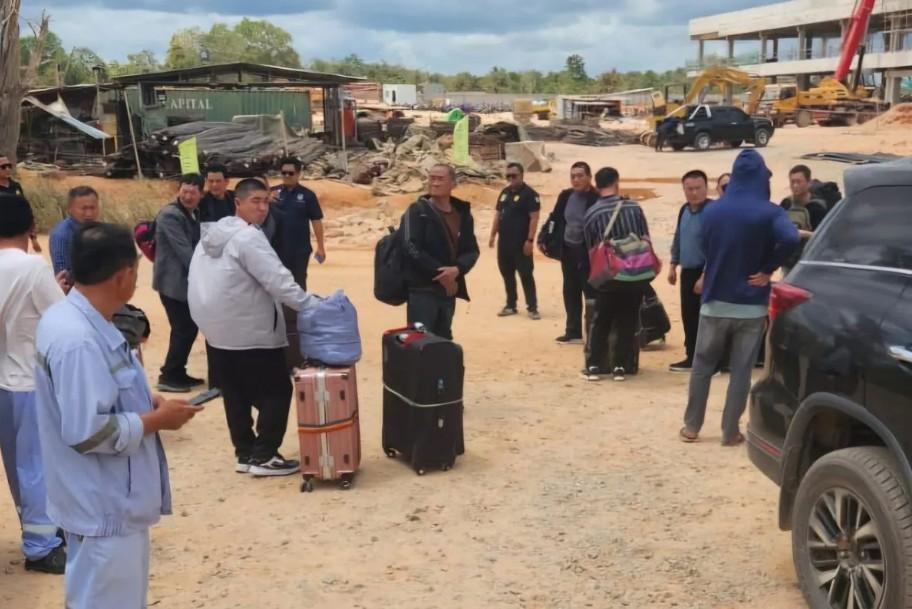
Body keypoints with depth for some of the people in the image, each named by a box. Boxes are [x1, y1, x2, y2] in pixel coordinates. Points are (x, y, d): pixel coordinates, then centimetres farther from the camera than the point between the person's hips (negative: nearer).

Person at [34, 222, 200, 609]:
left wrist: (143, 401, 4)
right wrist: (156, 419, -17)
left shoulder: (70, 317, 4)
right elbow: (87, 432, -29)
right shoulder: (78, 340, -28)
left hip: (109, 500, 10)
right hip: (105, 508, -10)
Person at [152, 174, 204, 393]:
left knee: (189, 327, 11)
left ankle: (177, 373, 22)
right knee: (183, 329, -6)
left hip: (187, 280, 9)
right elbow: (184, 250, -22)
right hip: (173, 282, -9)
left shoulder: (194, 213, 13)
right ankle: (168, 376, 3)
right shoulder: (170, 215, -16)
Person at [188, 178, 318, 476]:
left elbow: (206, 282, 14)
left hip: (220, 330, 9)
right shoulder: (249, 237, -18)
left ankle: (245, 453, 20)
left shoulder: (213, 234, 11)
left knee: (236, 395, 14)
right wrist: (315, 306, -20)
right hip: (251, 332, -9)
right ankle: (263, 456, 1)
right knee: (276, 390, 0)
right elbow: (278, 281, -23)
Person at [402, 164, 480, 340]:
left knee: (443, 341, 14)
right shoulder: (417, 211, -5)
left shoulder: (463, 214, 10)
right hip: (422, 289, -5)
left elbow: (472, 250, 7)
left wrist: (457, 269, -14)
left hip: (449, 290, 5)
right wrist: (440, 274, -15)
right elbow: (413, 250, -15)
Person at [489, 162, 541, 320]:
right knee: (507, 274, 12)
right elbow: (498, 214, 19)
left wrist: (530, 240, -20)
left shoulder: (529, 194, -9)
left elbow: (534, 218, -15)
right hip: (504, 241, 7)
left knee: (526, 275, -4)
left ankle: (532, 307, 1)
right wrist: (493, 235, 14)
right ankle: (510, 305, 22)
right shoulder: (504, 192, 14)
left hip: (521, 242, -7)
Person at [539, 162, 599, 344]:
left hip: (588, 253, -7)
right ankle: (573, 332, 25)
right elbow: (555, 218, 12)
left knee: (591, 292, 0)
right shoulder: (565, 196, 5)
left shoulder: (597, 199, -15)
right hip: (568, 251, 7)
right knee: (570, 293, 14)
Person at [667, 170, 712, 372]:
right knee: (688, 317, 13)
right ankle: (691, 357, 24)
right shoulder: (684, 210, 10)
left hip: (707, 273, -8)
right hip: (688, 272, 8)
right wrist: (673, 265, 18)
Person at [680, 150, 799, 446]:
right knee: (741, 371, 6)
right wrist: (767, 270, -17)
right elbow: (790, 239, -28)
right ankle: (730, 432, 11)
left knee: (702, 365, 13)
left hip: (715, 301, 2)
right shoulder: (769, 212, -11)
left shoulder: (712, 210, 0)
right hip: (751, 305, -2)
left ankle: (691, 427, 17)